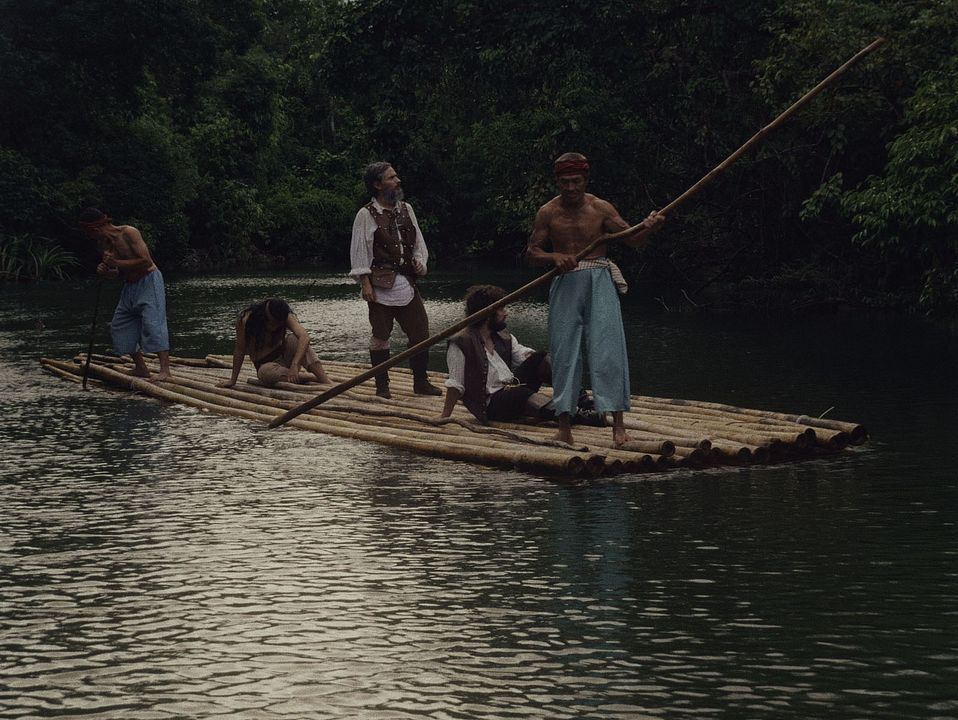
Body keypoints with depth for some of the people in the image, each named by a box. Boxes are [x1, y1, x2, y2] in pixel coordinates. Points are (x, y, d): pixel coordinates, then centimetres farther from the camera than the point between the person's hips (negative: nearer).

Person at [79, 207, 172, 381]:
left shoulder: (129, 233, -19)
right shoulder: (102, 244, 5)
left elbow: (146, 261, -25)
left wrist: (117, 263, -23)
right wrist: (105, 272, -8)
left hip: (149, 282, -9)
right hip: (130, 286, 9)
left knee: (153, 322, -19)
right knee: (120, 326, 7)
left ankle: (165, 370, -23)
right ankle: (140, 368, 15)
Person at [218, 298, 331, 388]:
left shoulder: (286, 317, -19)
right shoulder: (245, 320, -22)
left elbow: (304, 336, -33)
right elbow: (240, 350, -14)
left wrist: (294, 365, -47)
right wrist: (233, 380, -9)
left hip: (284, 355, 1)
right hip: (265, 363, -1)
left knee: (294, 340, -31)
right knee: (265, 372, -38)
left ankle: (324, 379, -39)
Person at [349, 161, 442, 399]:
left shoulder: (406, 209, 12)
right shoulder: (366, 215, -5)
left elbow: (418, 242, 19)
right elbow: (359, 252, -7)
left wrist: (420, 261, 1)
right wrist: (365, 283, -12)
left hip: (407, 282, 6)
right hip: (381, 285, -6)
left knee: (420, 332, 5)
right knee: (381, 337, 1)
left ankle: (421, 382, 17)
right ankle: (382, 386, 10)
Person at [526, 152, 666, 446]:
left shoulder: (601, 209, 0)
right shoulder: (548, 213, 3)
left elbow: (632, 240, -2)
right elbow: (531, 252, 5)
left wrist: (648, 228, -24)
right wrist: (555, 257, -15)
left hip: (598, 282, -1)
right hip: (565, 285, 1)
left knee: (608, 348, -8)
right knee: (564, 350, 1)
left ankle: (618, 424, -8)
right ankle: (564, 424, 8)